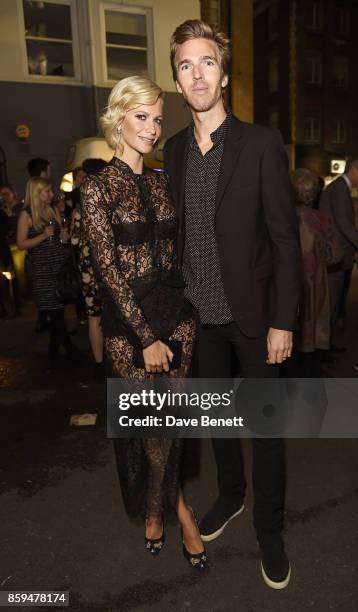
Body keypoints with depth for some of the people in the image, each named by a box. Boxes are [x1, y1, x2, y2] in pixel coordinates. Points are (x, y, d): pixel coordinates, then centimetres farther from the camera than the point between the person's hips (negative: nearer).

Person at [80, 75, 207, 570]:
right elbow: (109, 270, -12)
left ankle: (157, 508, 40)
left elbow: (174, 251, 12)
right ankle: (176, 505, 37)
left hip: (176, 314, 4)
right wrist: (147, 338, -14)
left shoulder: (162, 182, 9)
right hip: (128, 324, -4)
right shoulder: (98, 187, -7)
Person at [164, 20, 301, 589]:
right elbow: (178, 234, 7)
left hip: (252, 313, -4)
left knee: (265, 423, 9)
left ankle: (269, 527, 31)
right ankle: (230, 493, 45)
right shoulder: (173, 149, 6)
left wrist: (282, 322, -13)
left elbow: (285, 238, -10)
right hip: (200, 314, 5)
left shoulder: (262, 144, -8)